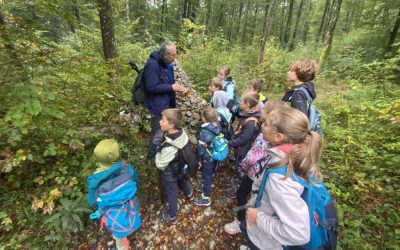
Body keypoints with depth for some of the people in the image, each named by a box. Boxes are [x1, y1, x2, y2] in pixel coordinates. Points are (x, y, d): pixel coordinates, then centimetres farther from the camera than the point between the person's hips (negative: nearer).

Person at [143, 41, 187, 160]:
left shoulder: (167, 64, 6)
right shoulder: (152, 65, -23)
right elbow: (152, 87, -27)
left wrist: (177, 86, -3)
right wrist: (171, 87, -24)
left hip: (167, 103, 9)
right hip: (157, 106, -9)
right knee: (157, 134, 4)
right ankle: (152, 156, 28)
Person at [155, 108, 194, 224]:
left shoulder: (169, 147, -45)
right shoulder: (182, 133, -22)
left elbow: (160, 165, -26)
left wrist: (158, 153, -11)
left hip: (170, 174, -6)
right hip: (181, 168, 7)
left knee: (171, 195, 20)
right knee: (182, 181, 37)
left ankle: (172, 217, 47)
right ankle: (189, 194, 67)